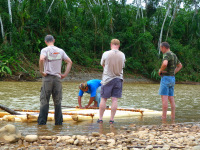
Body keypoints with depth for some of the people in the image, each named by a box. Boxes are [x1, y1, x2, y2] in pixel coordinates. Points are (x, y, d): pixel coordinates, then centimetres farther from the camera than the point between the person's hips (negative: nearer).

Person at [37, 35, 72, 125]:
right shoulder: (60, 51, 10)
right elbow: (69, 62, 9)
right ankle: (58, 122, 11)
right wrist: (65, 74, 8)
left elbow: (41, 59, -23)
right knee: (57, 102, 9)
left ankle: (42, 122, -1)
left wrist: (41, 71, -13)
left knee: (44, 101, 1)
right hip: (57, 78, 3)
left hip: (47, 77, -3)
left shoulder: (45, 50, -2)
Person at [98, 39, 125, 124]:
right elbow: (123, 66, 9)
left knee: (103, 99, 6)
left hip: (107, 79, -2)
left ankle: (100, 118, 10)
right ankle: (111, 119, 3)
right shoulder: (122, 55, -1)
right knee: (114, 99, 2)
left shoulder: (106, 54, -9)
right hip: (118, 79, 2)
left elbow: (102, 65, 6)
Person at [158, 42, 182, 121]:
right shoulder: (174, 55, 16)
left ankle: (164, 117, -15)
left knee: (164, 98, -11)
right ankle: (173, 116, 8)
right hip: (172, 79, 9)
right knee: (171, 98, 9)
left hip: (166, 78, -9)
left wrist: (160, 70, -14)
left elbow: (164, 64, -33)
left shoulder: (167, 54, -13)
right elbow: (180, 65, 31)